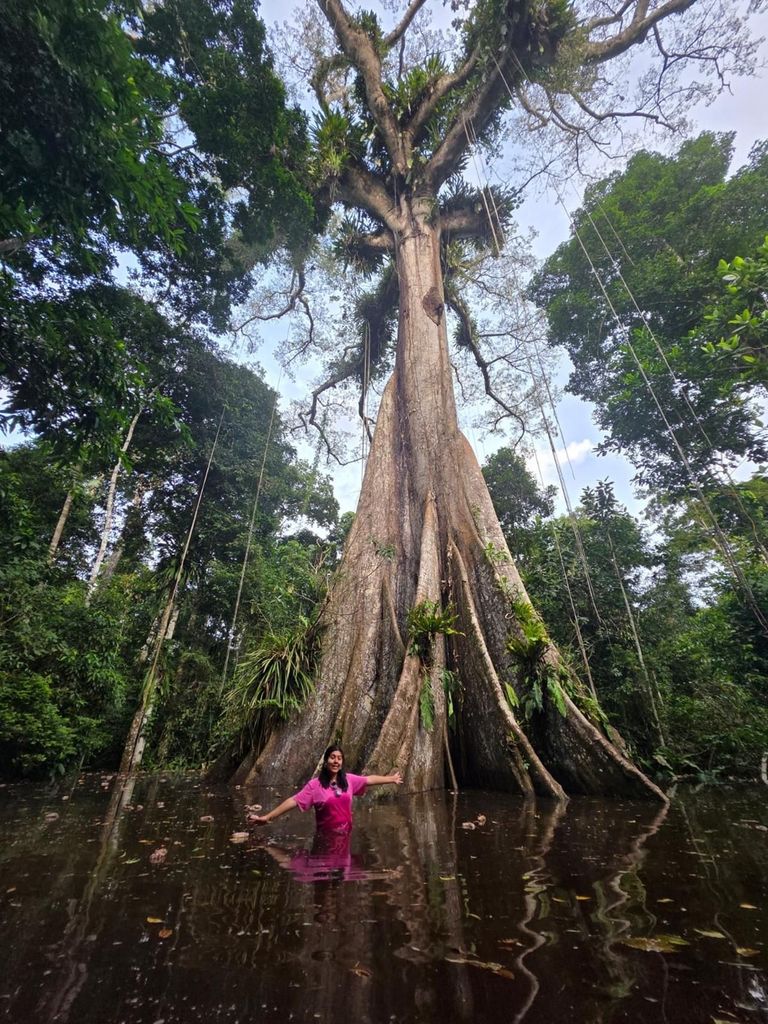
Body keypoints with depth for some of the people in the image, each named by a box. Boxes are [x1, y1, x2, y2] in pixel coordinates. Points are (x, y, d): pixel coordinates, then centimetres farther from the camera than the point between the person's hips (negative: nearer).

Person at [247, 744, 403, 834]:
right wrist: (267, 817, -23)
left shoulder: (348, 779, -3)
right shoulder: (315, 784, -13)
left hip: (346, 834, 3)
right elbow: (293, 801, -17)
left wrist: (391, 779, 12)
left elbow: (369, 779, 6)